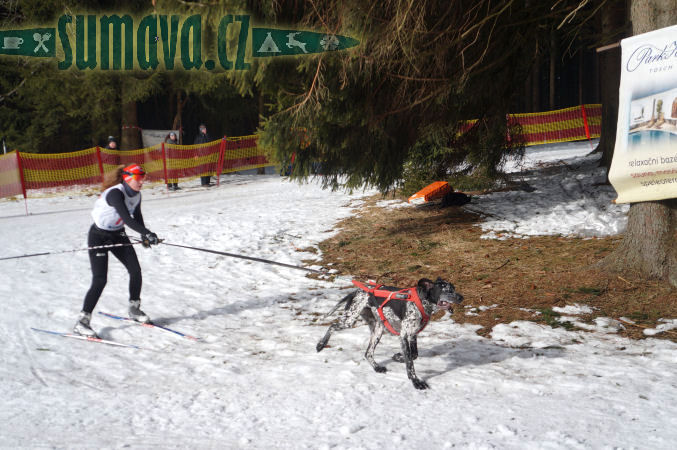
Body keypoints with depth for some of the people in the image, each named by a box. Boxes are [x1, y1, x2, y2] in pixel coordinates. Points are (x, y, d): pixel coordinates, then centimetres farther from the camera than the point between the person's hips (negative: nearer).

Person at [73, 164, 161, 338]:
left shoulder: (136, 195, -3)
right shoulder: (115, 193, -28)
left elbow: (137, 216, 13)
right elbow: (126, 218, -39)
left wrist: (143, 236, 0)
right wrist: (147, 233, -45)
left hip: (118, 235, 8)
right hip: (99, 236, -8)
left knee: (135, 270, 1)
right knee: (100, 280, -14)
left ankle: (134, 310, 22)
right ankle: (82, 322, -7)